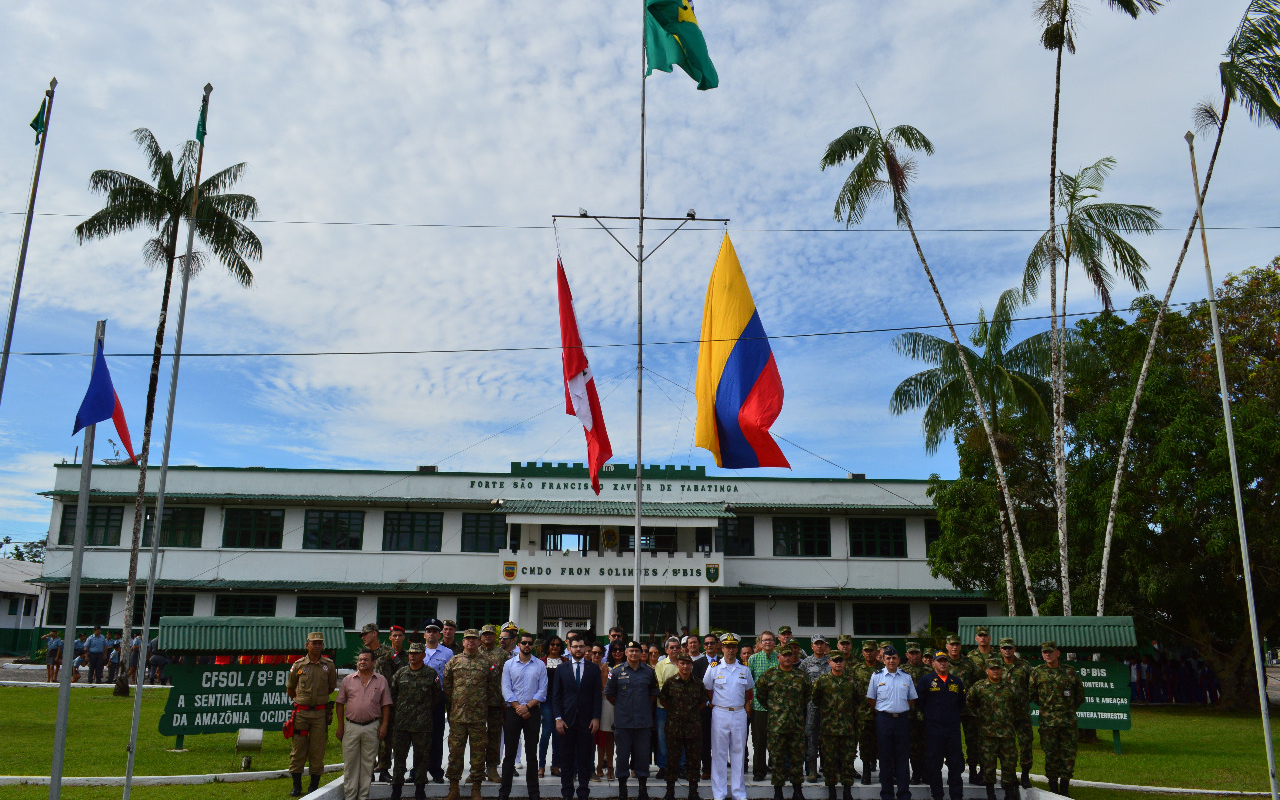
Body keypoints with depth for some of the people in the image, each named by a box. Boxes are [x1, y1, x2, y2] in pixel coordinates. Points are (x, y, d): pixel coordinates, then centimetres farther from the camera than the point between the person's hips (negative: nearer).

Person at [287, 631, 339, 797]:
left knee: (317, 750, 3)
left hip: (320, 713, 0)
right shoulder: (298, 665, 2)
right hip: (301, 712, 0)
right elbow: (290, 687, 16)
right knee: (298, 748, 3)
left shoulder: (329, 666, 2)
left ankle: (314, 784, 14)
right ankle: (297, 785, 15)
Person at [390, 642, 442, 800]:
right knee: (399, 756, 7)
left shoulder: (431, 674, 2)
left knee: (421, 757, 5)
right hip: (401, 722, 1)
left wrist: (427, 710, 7)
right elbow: (392, 695, 12)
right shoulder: (400, 673, 5)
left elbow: (436, 697, 10)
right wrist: (394, 715, 9)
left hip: (422, 723, -1)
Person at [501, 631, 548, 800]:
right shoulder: (509, 664, 6)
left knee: (532, 753, 5)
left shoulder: (540, 665, 6)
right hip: (512, 711, 0)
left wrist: (527, 706, -10)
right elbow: (506, 689, -1)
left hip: (533, 712, 0)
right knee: (510, 752, 1)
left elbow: (542, 691, 1)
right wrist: (518, 707, -11)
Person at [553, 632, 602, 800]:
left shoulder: (594, 669, 6)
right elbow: (556, 695, 5)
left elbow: (597, 695, 5)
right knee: (566, 757, 5)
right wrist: (558, 718, -4)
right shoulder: (561, 668, 8)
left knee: (585, 758, 3)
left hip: (586, 720, 0)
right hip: (567, 720, 0)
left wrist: (596, 717, -4)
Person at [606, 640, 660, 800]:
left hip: (644, 721, 1)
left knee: (643, 754, 4)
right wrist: (620, 706, 9)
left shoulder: (649, 671, 4)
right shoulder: (616, 671, 1)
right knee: (622, 754, 5)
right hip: (622, 721, -1)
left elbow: (654, 693, 16)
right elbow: (609, 694, 9)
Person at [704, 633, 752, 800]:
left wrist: (747, 705, 11)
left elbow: (749, 689, 20)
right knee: (719, 753, 0)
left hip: (739, 714, 2)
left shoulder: (744, 669, 7)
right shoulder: (713, 668, 1)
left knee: (738, 753, 6)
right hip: (720, 714, -2)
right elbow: (707, 689, 10)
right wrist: (715, 704, 5)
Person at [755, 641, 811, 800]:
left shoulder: (801, 676, 6)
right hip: (776, 722, -2)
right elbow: (760, 693, 10)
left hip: (797, 723, 2)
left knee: (797, 756, 7)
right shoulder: (769, 675, 0)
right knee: (777, 757, 2)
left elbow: (808, 693, 22)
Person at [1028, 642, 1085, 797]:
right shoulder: (1037, 672, 2)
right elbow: (1032, 694, 12)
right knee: (1051, 755, 2)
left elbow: (1080, 694, 15)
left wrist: (1070, 709, 12)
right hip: (1047, 721, -1)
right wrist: (1046, 706, 9)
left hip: (1068, 721, 1)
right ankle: (1053, 789, 13)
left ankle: (1065, 789, 16)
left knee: (1068, 755, 3)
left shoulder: (1070, 672, 4)